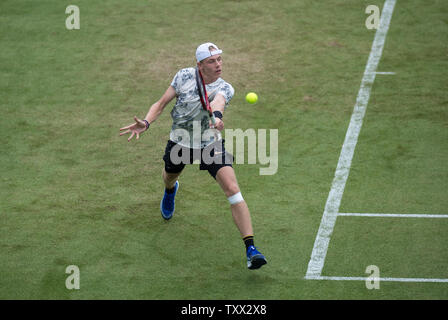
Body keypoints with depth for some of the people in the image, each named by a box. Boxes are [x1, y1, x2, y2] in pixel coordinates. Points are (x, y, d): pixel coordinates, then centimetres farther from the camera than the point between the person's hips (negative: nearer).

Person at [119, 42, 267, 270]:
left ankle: (250, 249, -25)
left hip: (211, 144, -3)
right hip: (180, 143, 3)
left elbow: (218, 102, -41)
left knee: (232, 189, -21)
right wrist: (145, 123, -20)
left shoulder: (225, 88, -17)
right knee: (169, 177, 28)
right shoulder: (184, 76, -12)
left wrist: (217, 115, -63)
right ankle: (171, 190, 71)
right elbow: (162, 103, -4)